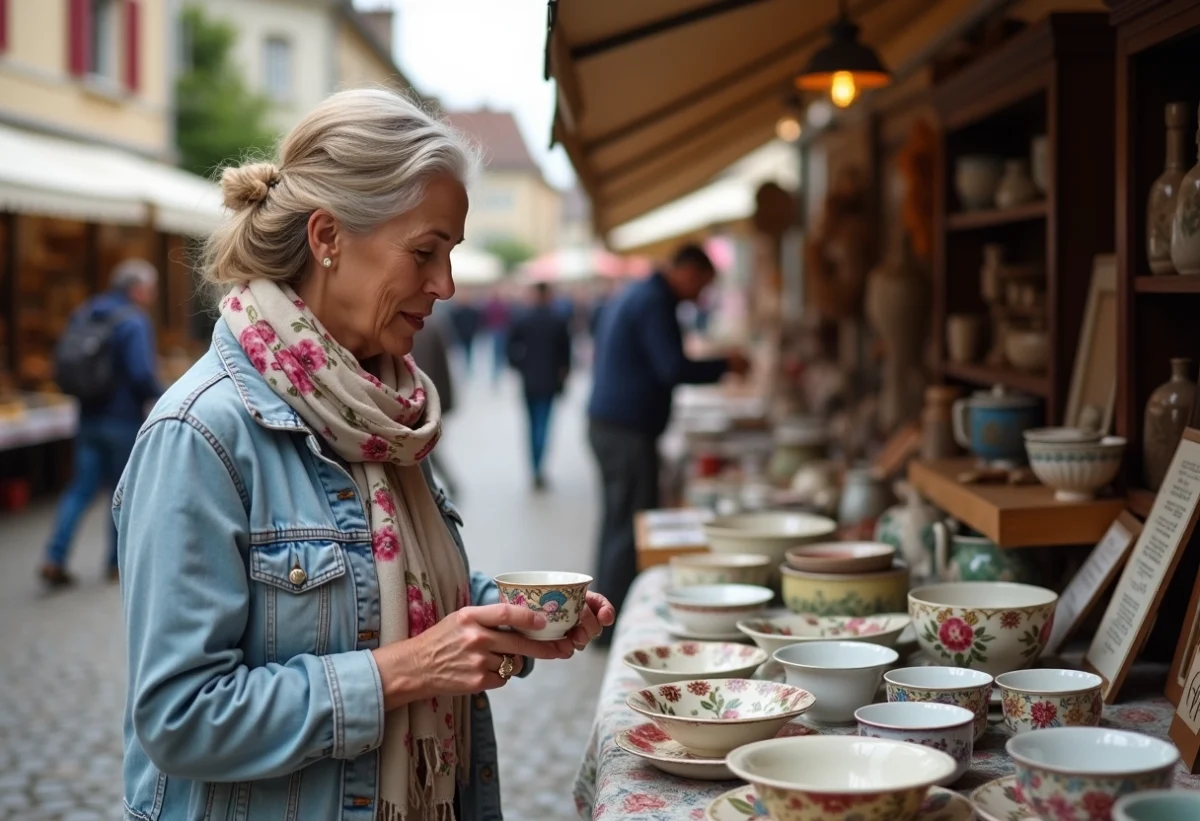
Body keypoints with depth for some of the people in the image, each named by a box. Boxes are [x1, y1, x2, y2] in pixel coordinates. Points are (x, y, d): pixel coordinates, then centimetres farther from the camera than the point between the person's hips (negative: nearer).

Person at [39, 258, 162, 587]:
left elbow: (64, 366, 11)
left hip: (88, 418, 6)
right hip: (124, 420, -6)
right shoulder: (135, 322, -15)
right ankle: (118, 562, 16)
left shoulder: (83, 315, 9)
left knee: (81, 488, 8)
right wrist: (164, 396, -5)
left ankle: (55, 558, -3)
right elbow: (142, 375, -22)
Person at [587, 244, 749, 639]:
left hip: (607, 424, 10)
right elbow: (673, 369, -20)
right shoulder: (655, 302, -14)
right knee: (632, 528, -6)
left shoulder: (629, 296, 19)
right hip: (629, 429, -10)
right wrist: (725, 365, -8)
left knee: (616, 522, 15)